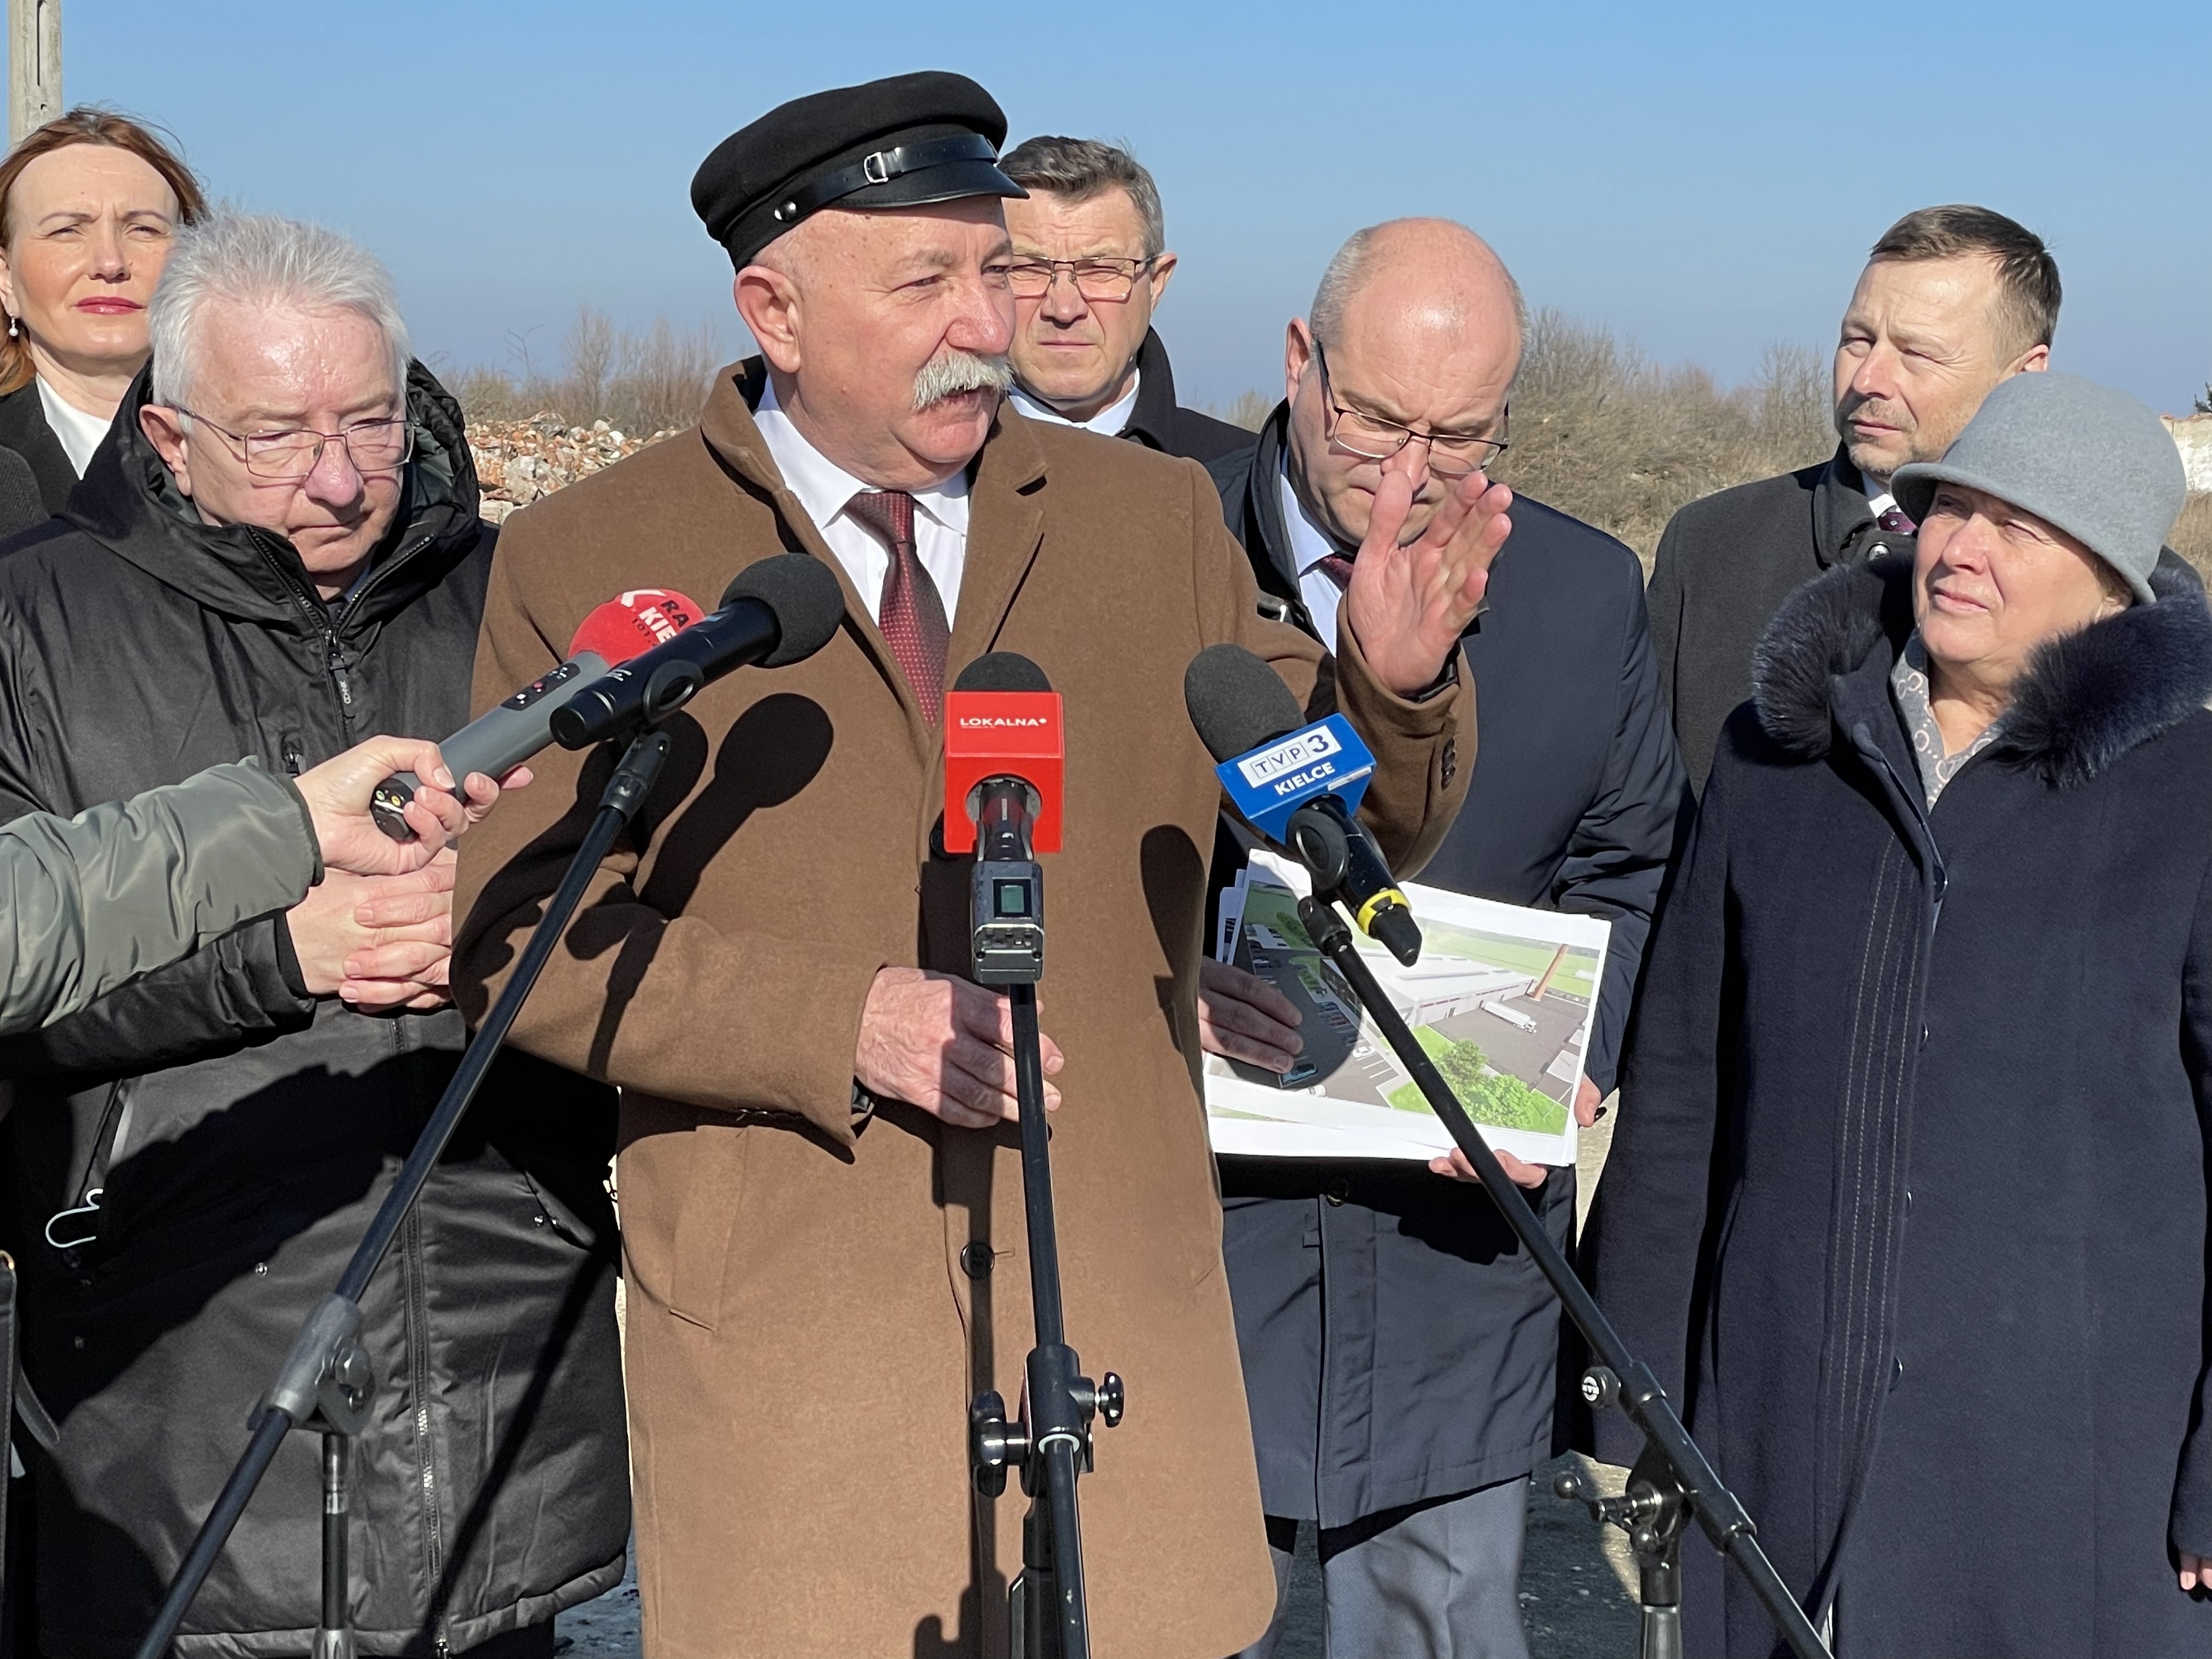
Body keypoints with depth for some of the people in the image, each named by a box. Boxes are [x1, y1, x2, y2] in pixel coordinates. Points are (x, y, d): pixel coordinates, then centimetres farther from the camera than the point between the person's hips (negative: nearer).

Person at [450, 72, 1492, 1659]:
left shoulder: (1155, 518, 7)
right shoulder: (584, 559, -1)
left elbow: (1357, 832, 9)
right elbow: (519, 930, -5)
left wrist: (1393, 688, -13)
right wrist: (838, 1024, -16)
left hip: (1127, 1319, 3)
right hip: (782, 1336, -2)